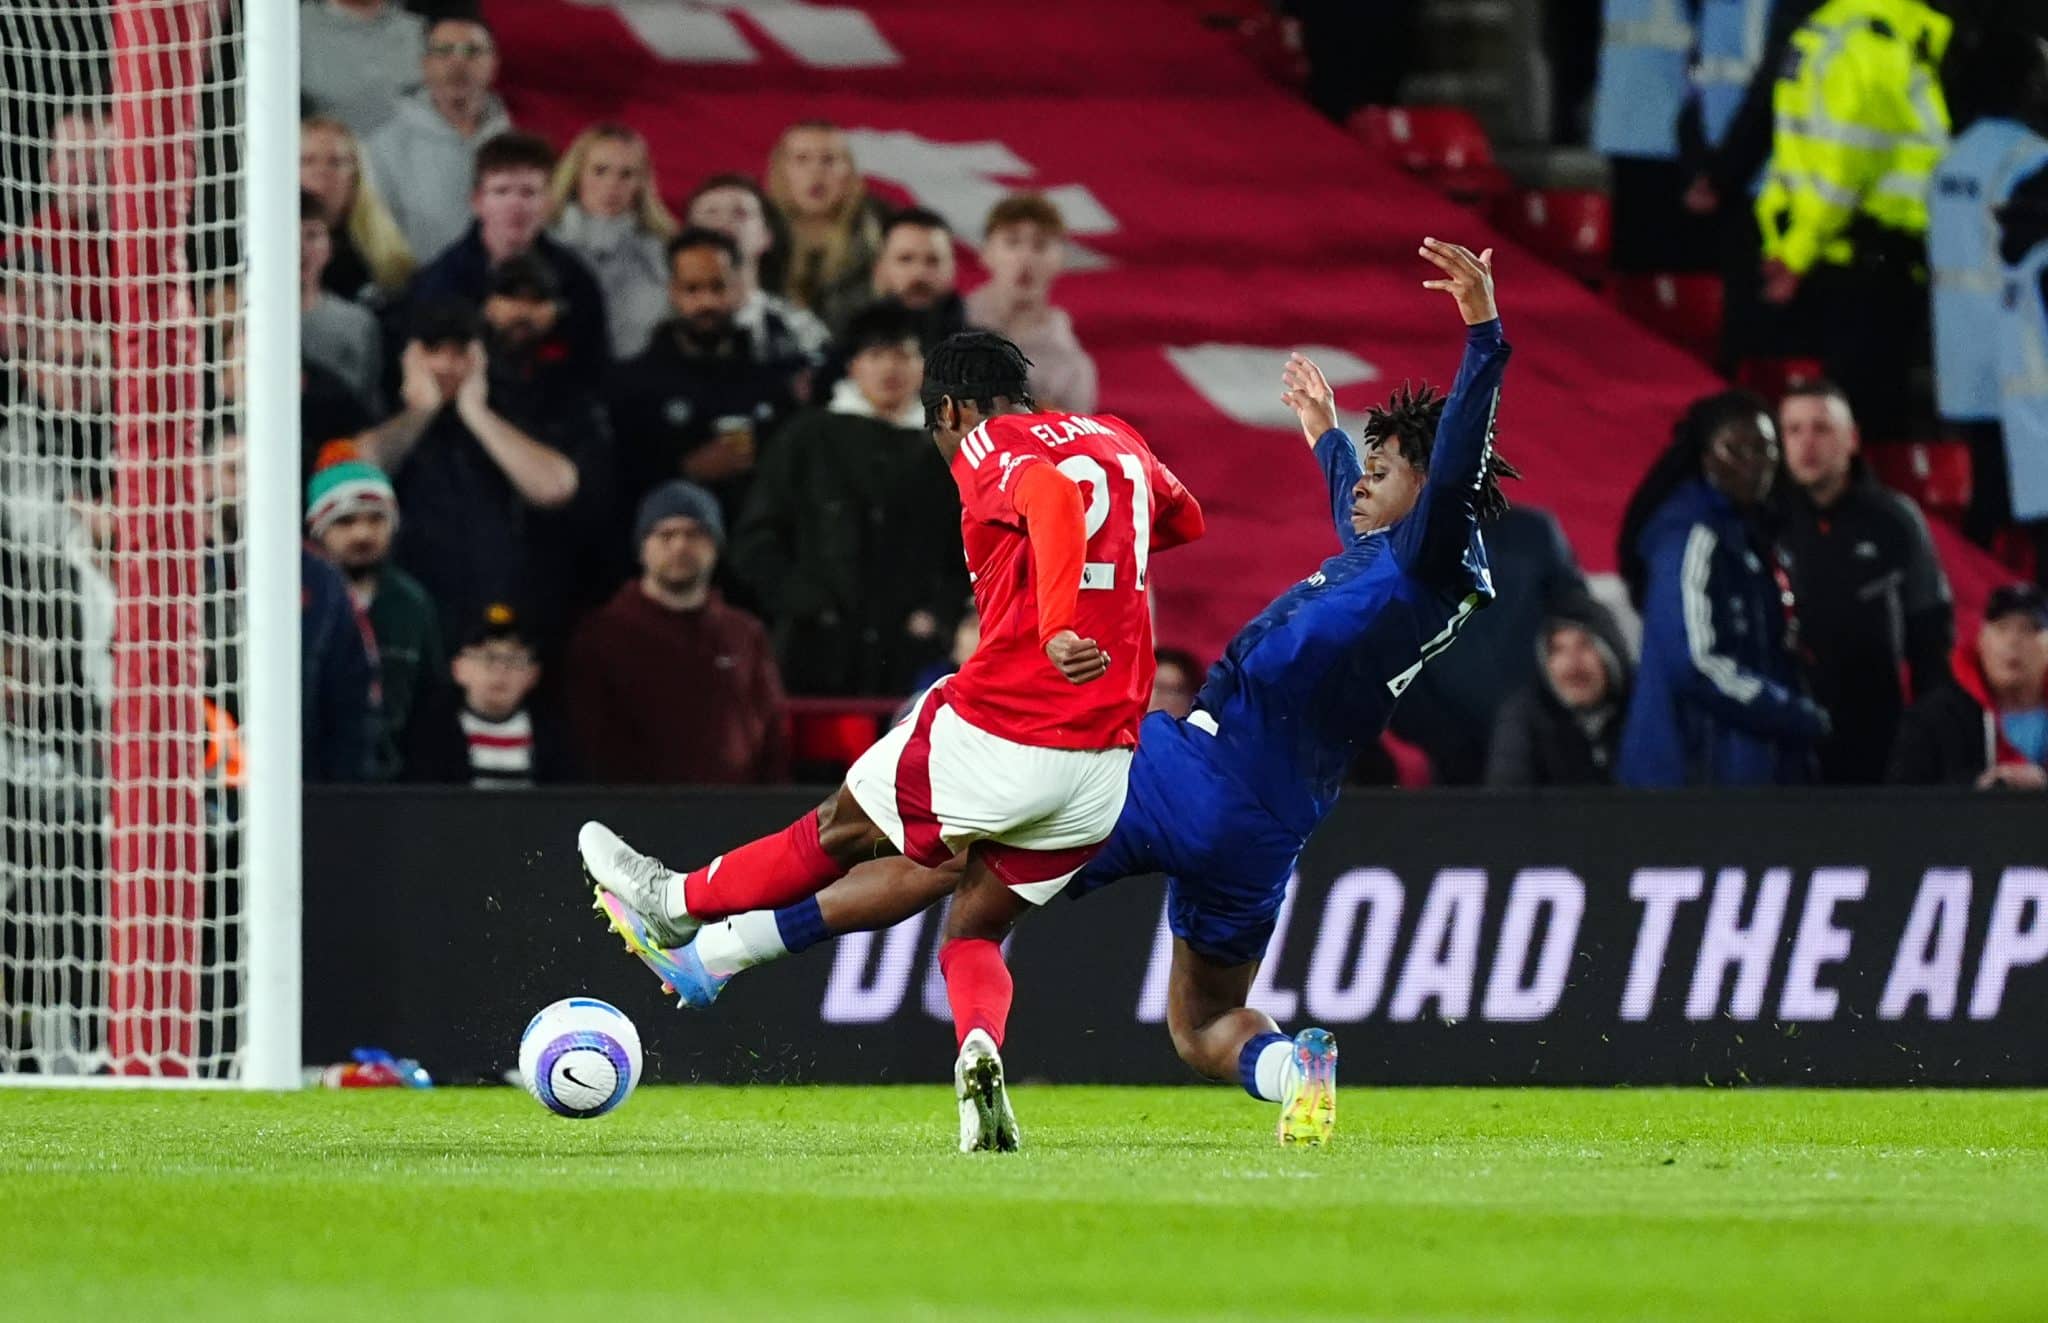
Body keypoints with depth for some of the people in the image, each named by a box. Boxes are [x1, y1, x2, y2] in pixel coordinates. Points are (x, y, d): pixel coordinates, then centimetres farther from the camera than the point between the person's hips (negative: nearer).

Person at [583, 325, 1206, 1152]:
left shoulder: (990, 447, -5)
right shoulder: (1116, 440, 15)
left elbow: (1055, 493, -28)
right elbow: (1184, 517, 35)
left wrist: (1057, 626, -36)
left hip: (992, 734, -6)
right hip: (1103, 766, 6)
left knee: (842, 829, 19)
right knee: (976, 934, 16)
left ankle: (677, 904, 39)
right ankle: (980, 1046, -14)